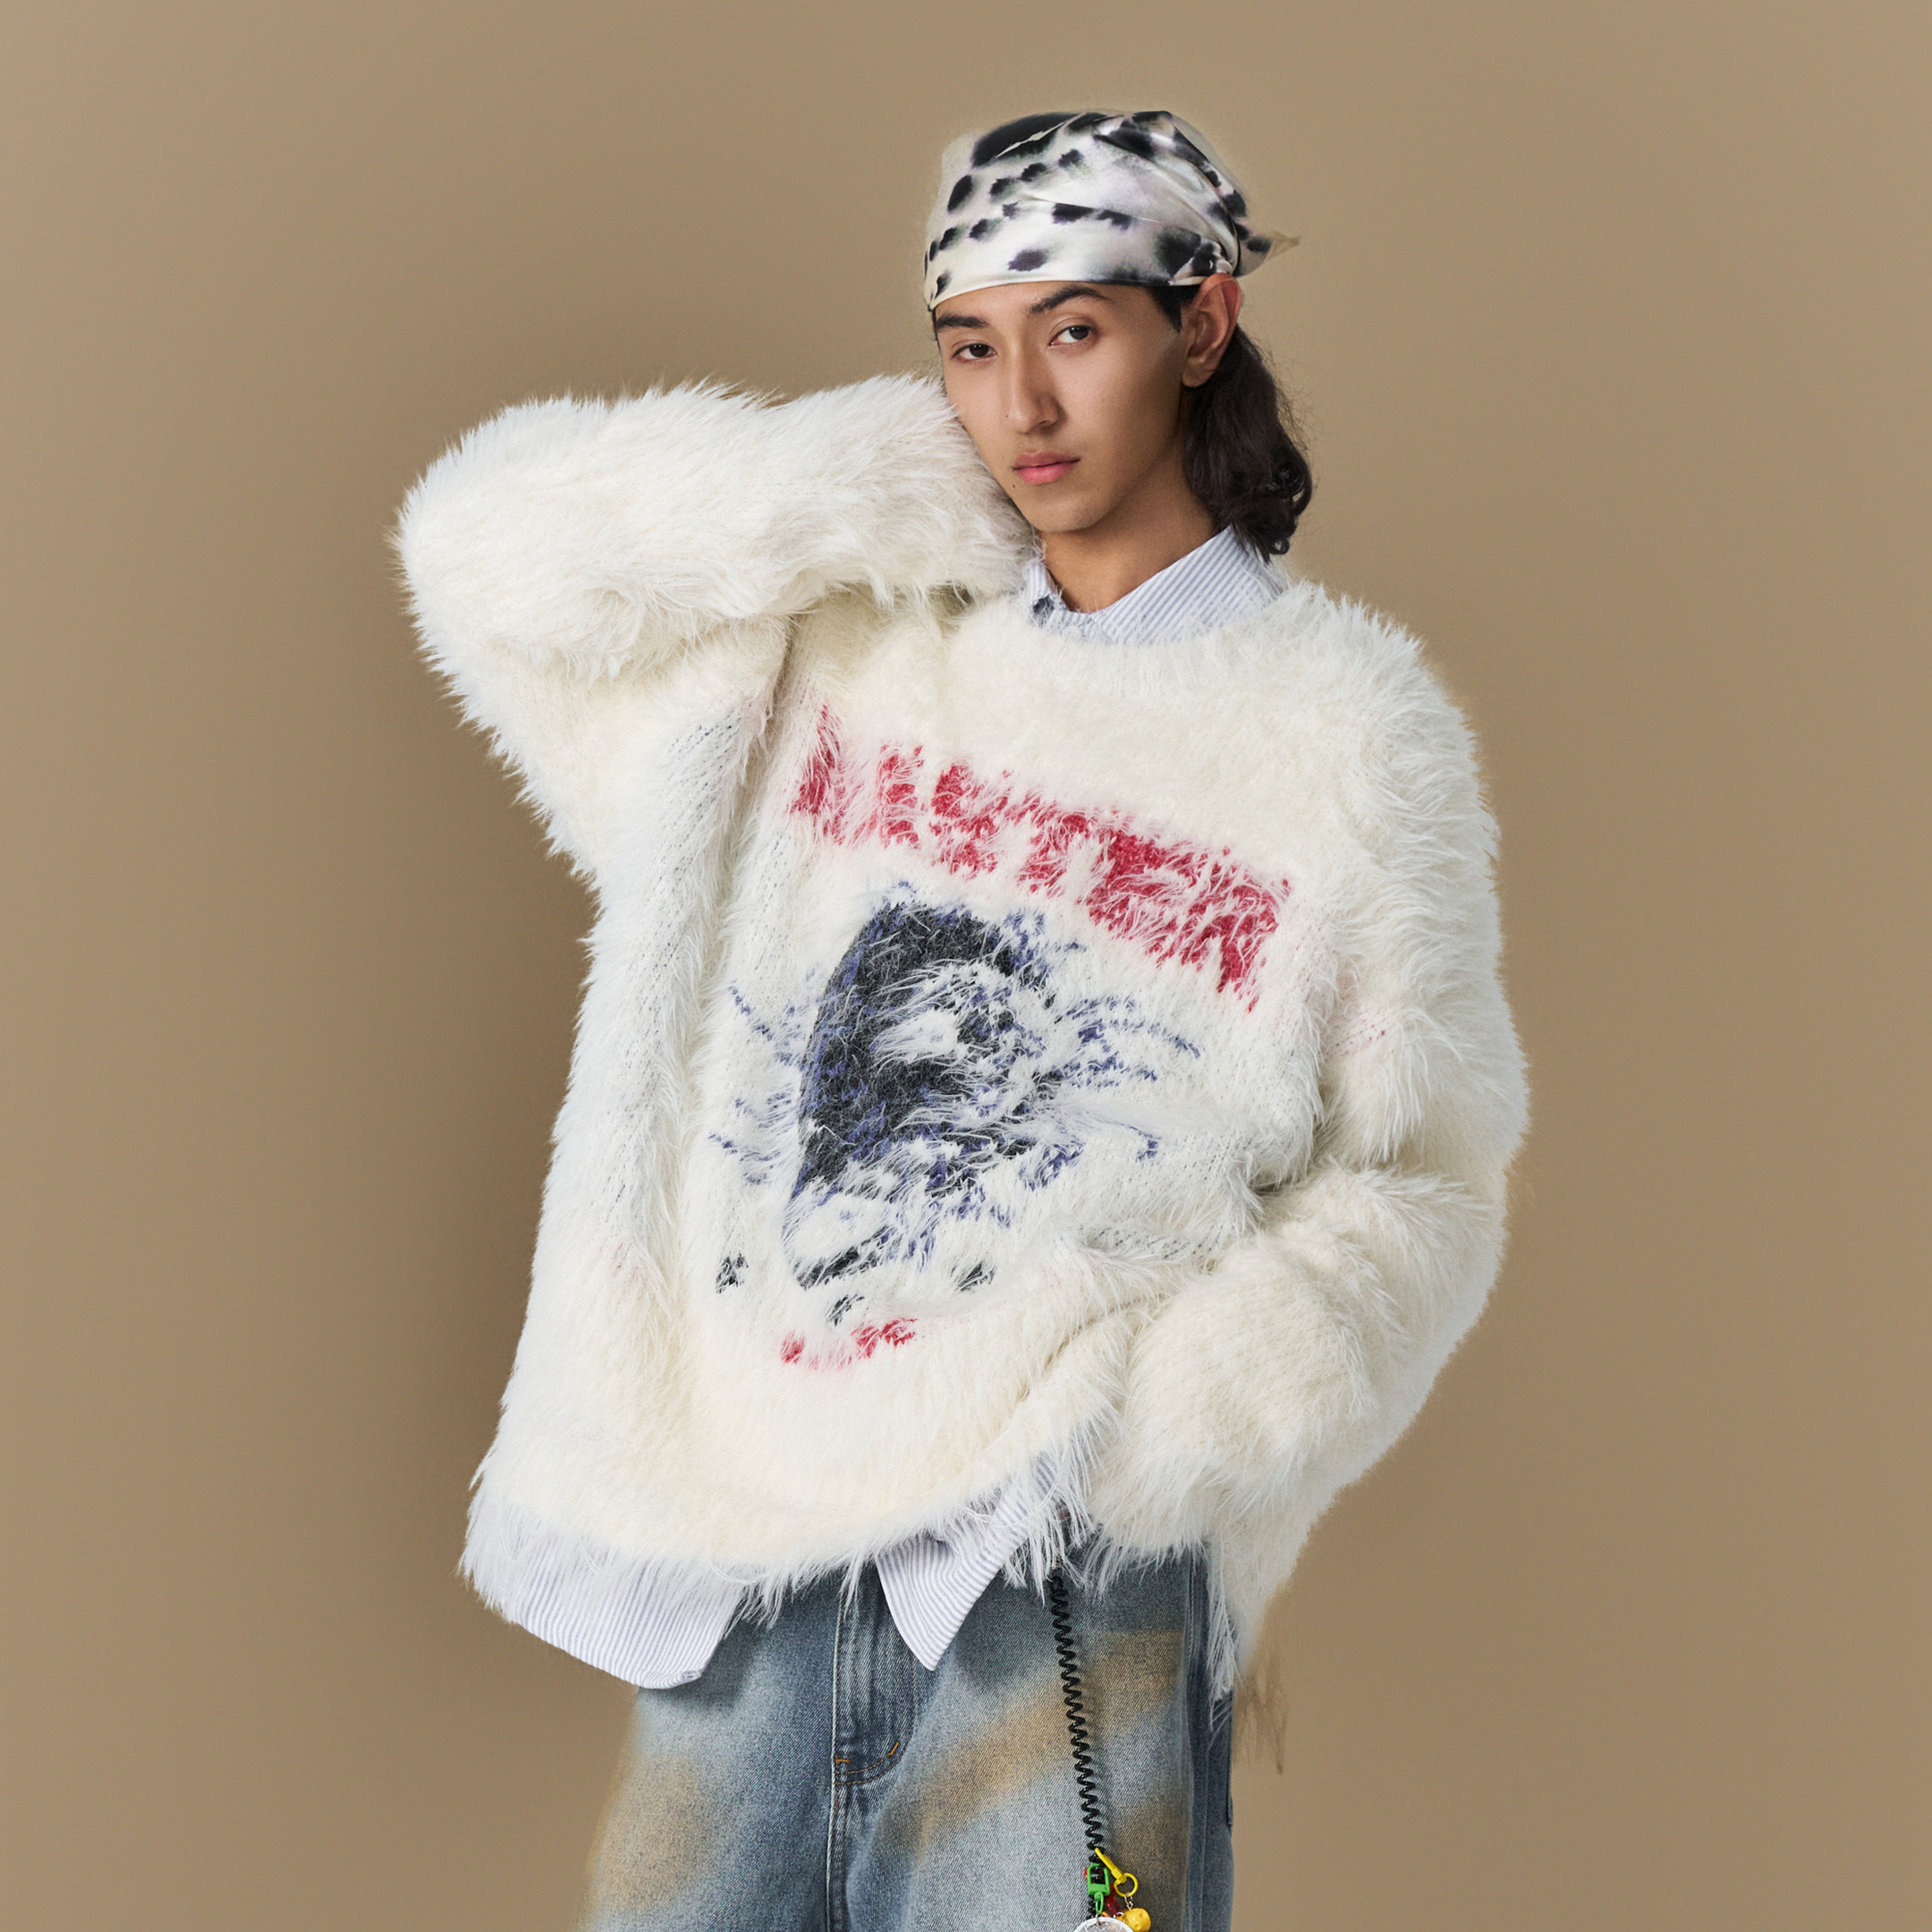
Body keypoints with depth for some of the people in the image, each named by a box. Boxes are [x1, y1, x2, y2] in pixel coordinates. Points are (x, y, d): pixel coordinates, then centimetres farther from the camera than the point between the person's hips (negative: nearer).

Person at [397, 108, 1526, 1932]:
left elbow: (1415, 1178, 4)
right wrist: (875, 486, 0)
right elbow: (490, 549, 7)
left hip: (1065, 1565, -2)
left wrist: (1204, 1405, -13)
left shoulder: (1345, 727, 3)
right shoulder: (838, 634, 10)